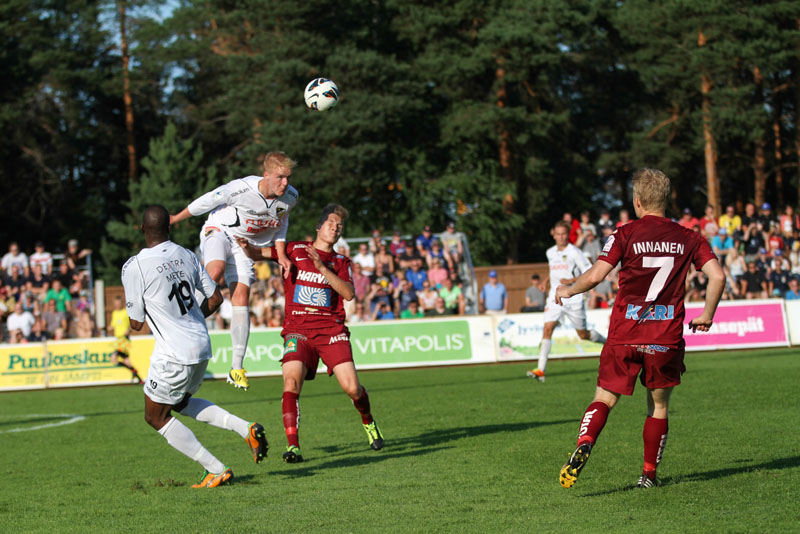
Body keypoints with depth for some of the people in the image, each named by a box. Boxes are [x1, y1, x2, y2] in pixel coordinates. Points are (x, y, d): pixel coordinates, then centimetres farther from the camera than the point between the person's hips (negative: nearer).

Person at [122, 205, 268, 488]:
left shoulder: (134, 267, -14)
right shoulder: (186, 256, 4)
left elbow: (136, 323, -7)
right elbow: (215, 298, 11)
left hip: (174, 354, -7)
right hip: (202, 346, 7)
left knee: (156, 416, 12)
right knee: (181, 403, 29)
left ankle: (217, 471, 6)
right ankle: (246, 428, 11)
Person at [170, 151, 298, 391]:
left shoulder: (290, 197, -12)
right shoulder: (242, 188, -29)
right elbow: (208, 201, -13)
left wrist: (280, 254, -2)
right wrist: (175, 219, -1)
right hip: (219, 231, -4)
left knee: (241, 298, -6)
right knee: (216, 272, -37)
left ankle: (237, 367, -1)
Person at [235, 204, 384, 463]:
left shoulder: (340, 262, 16)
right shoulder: (295, 250, 13)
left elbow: (349, 293, -2)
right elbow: (258, 254, 8)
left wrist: (322, 268, -12)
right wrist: (245, 246, -15)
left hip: (331, 329, 1)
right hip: (298, 330, -1)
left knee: (352, 388, -10)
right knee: (291, 381, -24)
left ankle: (368, 422, 23)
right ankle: (293, 446, -24)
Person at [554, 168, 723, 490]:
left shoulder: (626, 235, -2)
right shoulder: (688, 239, 5)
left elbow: (595, 276, -8)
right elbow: (717, 276, -3)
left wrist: (567, 291, 10)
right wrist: (707, 315, 11)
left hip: (624, 334, -1)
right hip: (667, 337, 1)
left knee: (604, 399, 6)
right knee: (659, 405, 15)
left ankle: (584, 445, -21)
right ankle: (649, 474, 16)